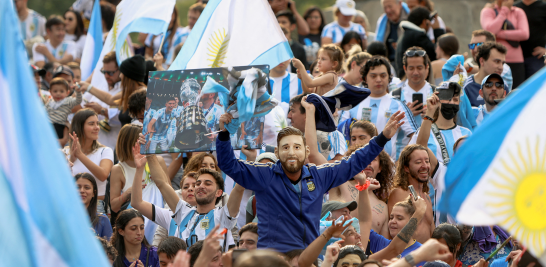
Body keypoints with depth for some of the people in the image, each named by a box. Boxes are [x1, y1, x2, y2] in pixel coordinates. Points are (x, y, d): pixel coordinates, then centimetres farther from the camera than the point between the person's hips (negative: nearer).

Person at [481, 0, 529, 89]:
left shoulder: (518, 12, 10)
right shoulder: (487, 11, 5)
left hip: (515, 61, 2)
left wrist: (499, 34, -11)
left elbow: (525, 34, -5)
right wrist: (504, 10, -8)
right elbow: (490, 31, -14)